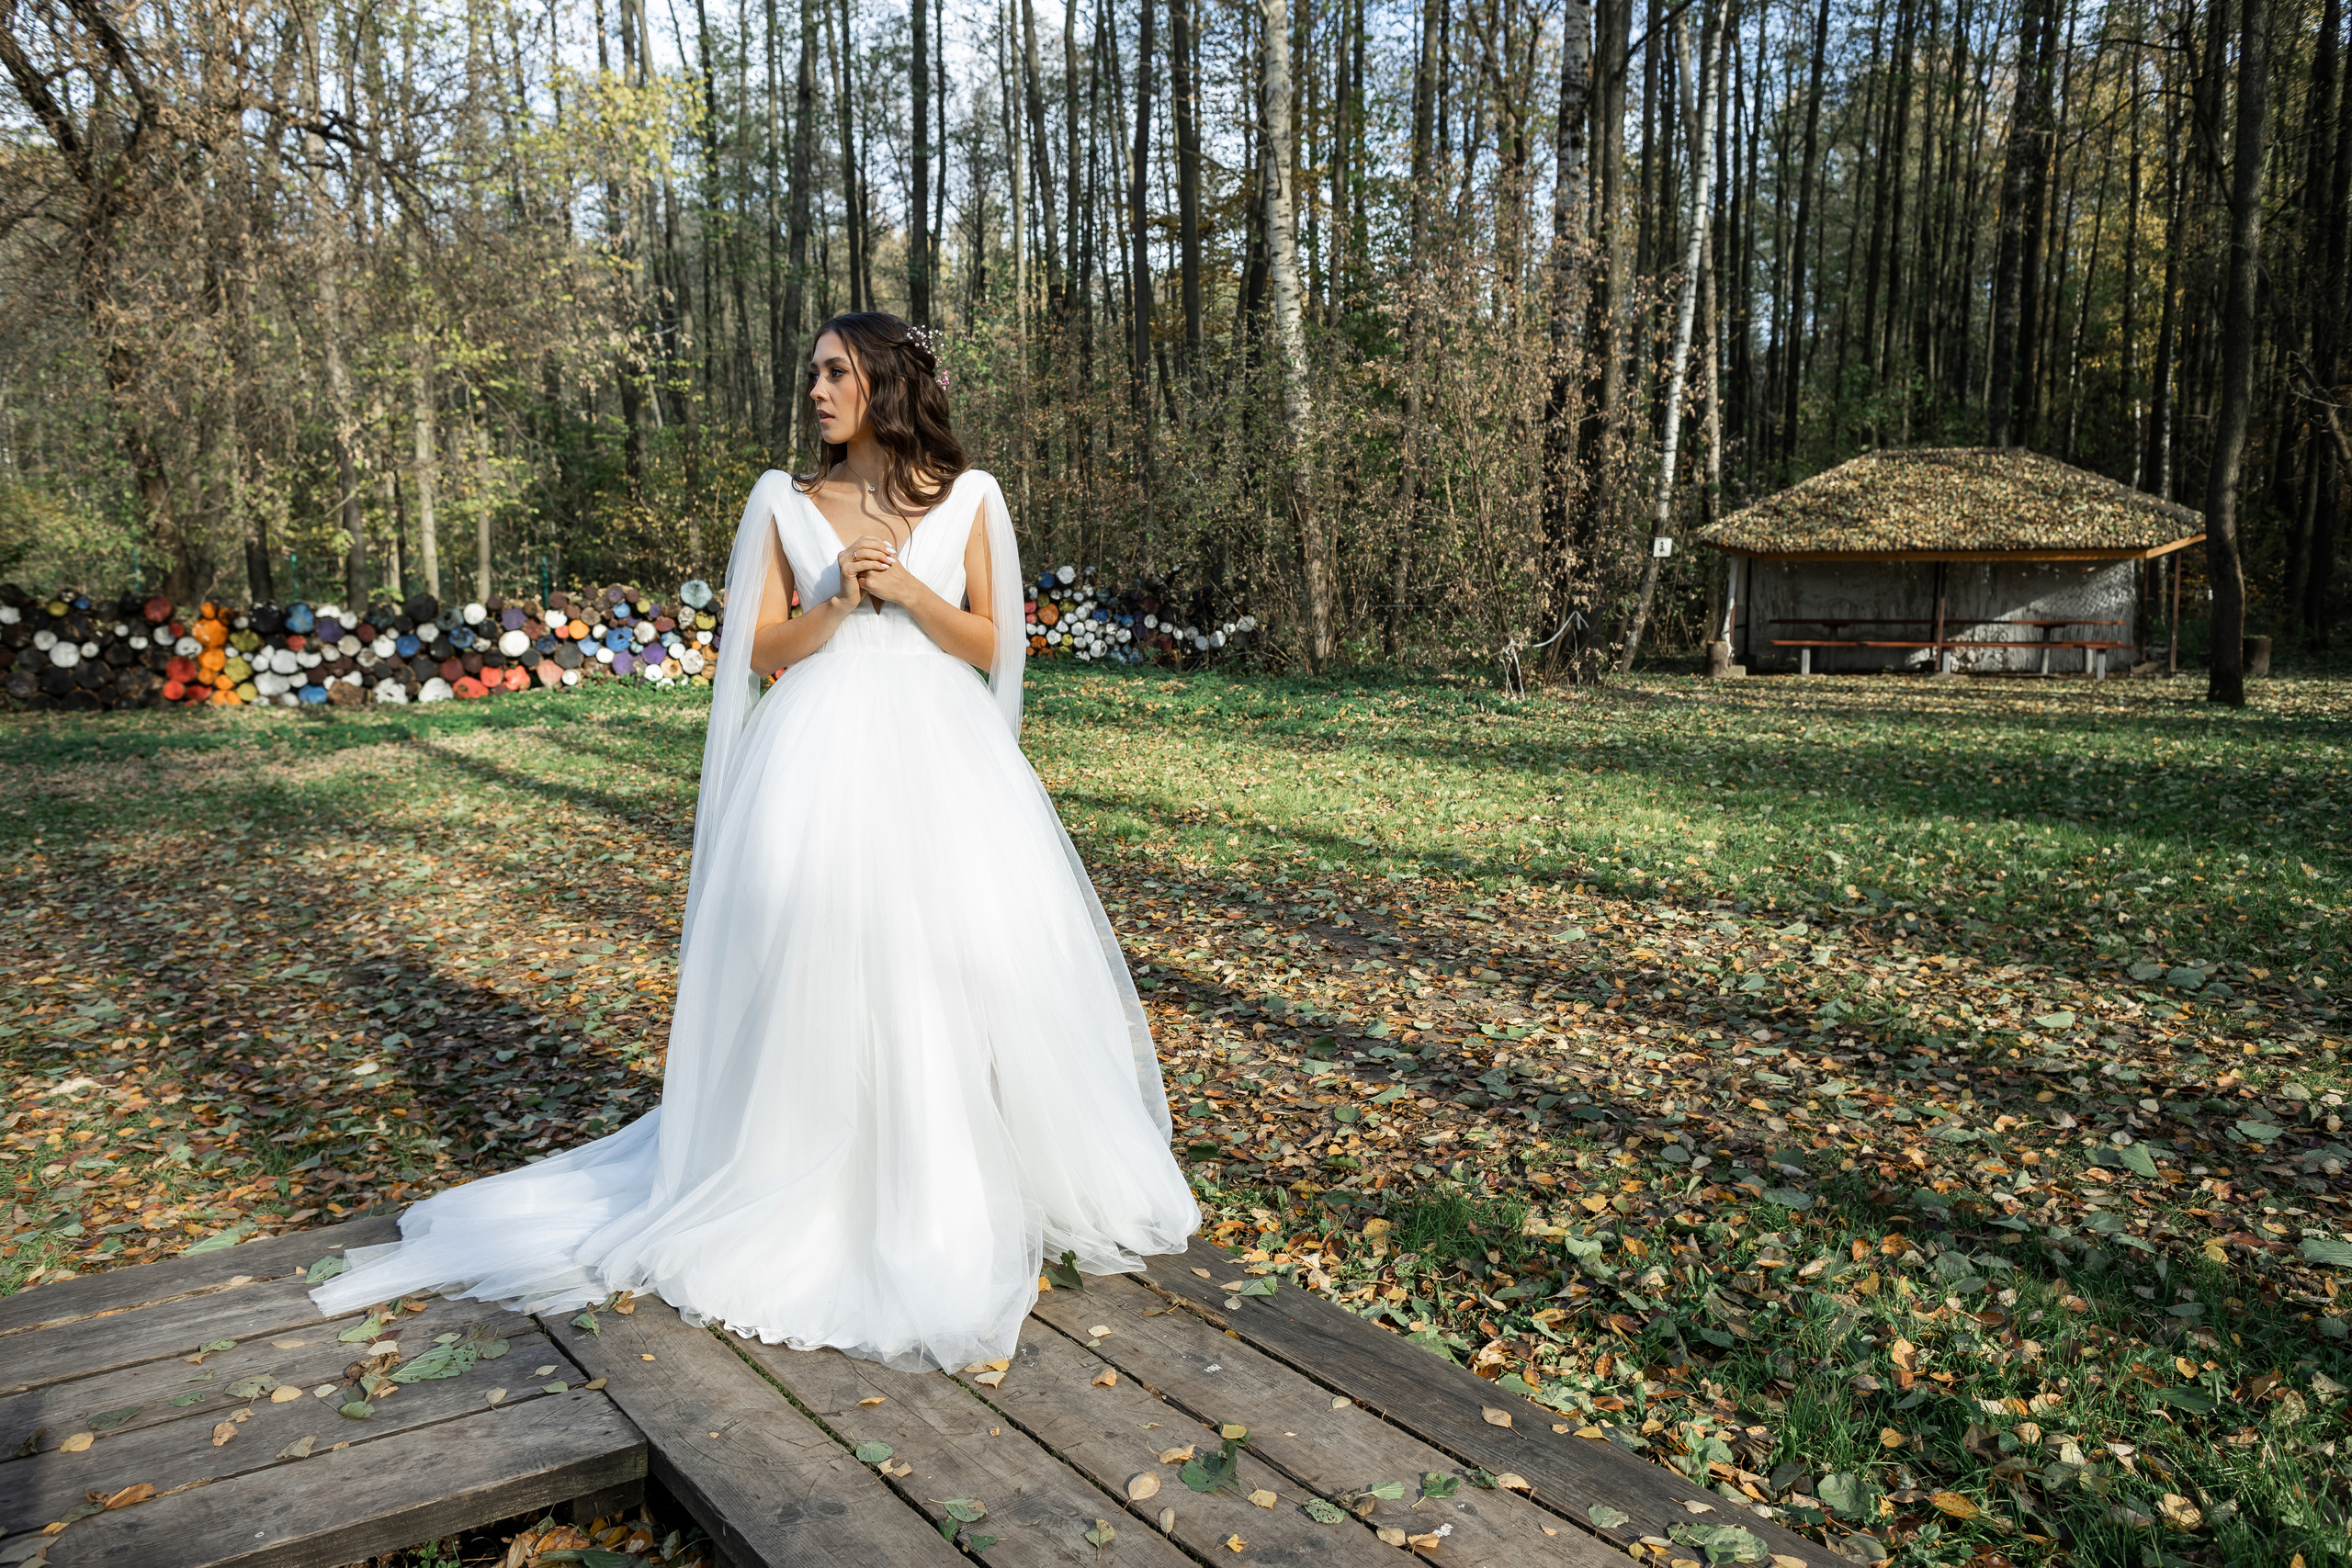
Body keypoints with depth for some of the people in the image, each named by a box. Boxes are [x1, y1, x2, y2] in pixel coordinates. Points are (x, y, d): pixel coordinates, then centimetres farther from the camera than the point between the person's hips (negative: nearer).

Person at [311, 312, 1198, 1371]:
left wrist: (907, 588, -9)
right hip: (822, 758, 0)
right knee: (818, 972, -4)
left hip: (941, 762, 1)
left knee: (967, 972, -2)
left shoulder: (966, 497, 7)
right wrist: (838, 601, -11)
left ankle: (957, 1195, 17)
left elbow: (988, 644, 6)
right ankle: (813, 1201, 13)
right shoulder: (785, 502, 7)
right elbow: (763, 651, 5)